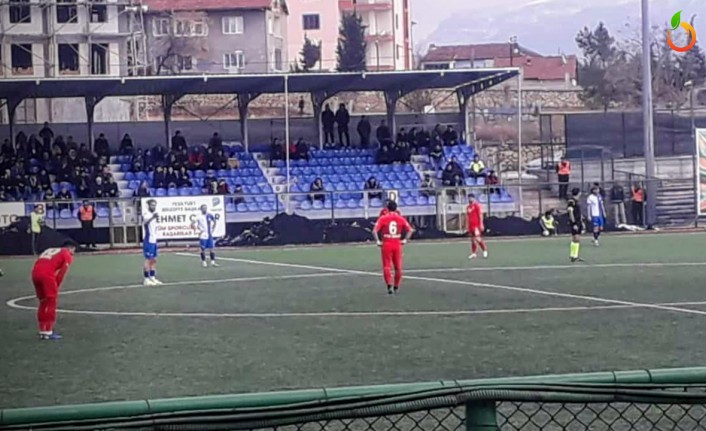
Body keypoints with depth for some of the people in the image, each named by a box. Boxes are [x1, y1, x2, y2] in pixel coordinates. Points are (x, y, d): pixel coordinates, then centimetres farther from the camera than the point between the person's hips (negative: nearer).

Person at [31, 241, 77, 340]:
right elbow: (62, 272, 0)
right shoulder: (68, 255, 13)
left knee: (43, 302, 18)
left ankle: (42, 331, 21)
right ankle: (48, 332, 3)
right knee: (51, 303, 4)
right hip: (47, 275, -6)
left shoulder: (49, 251, 32)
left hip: (35, 273, 6)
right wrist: (57, 286, 6)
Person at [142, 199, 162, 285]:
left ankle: (153, 278, 17)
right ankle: (146, 279, -5)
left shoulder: (154, 215, 14)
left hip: (154, 240, 9)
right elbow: (145, 222, -37)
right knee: (148, 260, -7)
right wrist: (153, 217, -54)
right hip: (148, 241, -9)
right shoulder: (146, 215, -13)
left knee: (154, 260, 11)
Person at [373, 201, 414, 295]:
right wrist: (405, 240, 2)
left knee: (387, 266, 1)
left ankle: (389, 285, -17)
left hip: (386, 245, -2)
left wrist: (378, 241, -6)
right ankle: (396, 287, 19)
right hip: (397, 245, 2)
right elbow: (411, 230, -3)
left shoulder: (383, 218, -4)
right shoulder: (401, 218, 3)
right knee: (398, 267, 12)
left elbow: (374, 231, -14)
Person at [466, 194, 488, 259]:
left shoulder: (477, 205, -6)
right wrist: (468, 226, 20)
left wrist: (481, 225, -15)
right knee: (472, 240, 6)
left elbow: (480, 215, -10)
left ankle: (485, 250, 1)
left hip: (477, 225, -8)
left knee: (478, 238, -14)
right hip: (471, 226, 8)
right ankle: (474, 253, 8)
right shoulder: (468, 207, 17)